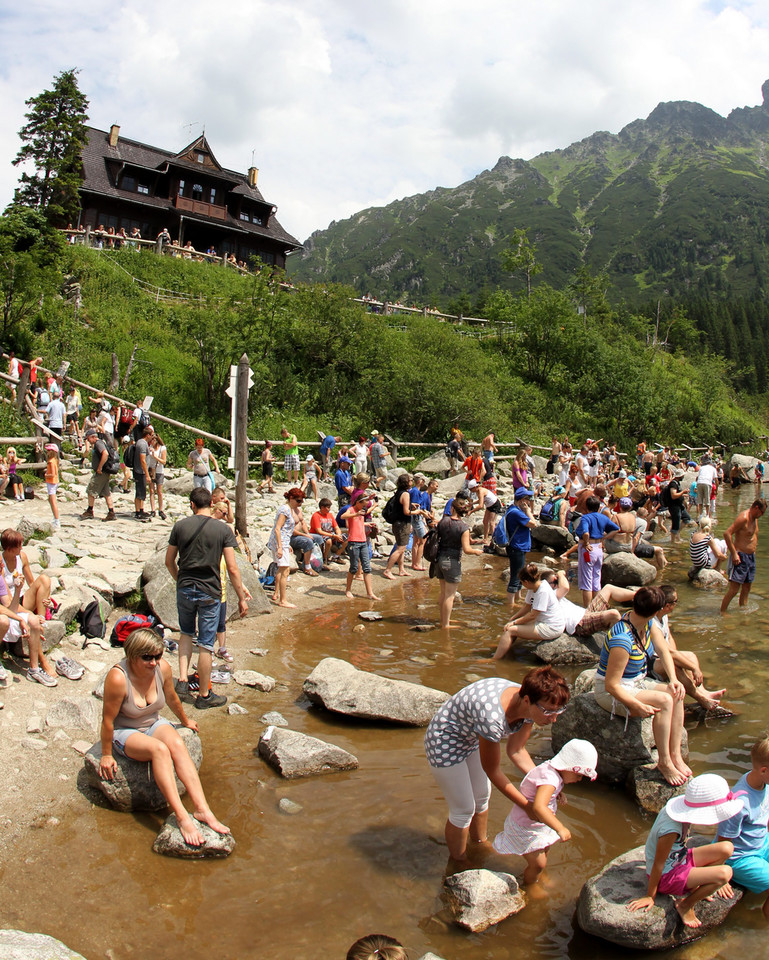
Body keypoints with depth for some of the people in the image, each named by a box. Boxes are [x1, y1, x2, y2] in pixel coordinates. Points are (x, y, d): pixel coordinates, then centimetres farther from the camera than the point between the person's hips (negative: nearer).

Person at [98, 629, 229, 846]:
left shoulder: (162, 668, -13)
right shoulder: (118, 678, -28)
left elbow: (172, 699, 7)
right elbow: (108, 719, -18)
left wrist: (185, 720, 23)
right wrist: (106, 755, -10)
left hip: (154, 724, 4)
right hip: (125, 732, -4)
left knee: (177, 744, -28)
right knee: (159, 749, -33)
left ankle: (201, 808, -34)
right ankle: (181, 816, -38)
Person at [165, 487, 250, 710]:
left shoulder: (180, 526, -1)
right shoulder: (223, 530, -8)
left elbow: (169, 561, 7)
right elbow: (232, 568, -11)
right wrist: (241, 597, -3)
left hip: (184, 589, 3)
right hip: (210, 592, -2)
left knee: (186, 633, 26)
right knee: (205, 645, 6)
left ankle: (183, 681, 15)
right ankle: (204, 695, 17)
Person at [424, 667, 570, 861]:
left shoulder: (531, 705, -19)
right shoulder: (493, 717, -42)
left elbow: (516, 751, -3)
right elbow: (493, 771, -25)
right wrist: (528, 807, -17)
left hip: (472, 739, 7)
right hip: (445, 743, -7)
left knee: (482, 796, 20)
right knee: (463, 810, 4)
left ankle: (480, 843, 46)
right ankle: (458, 862, 29)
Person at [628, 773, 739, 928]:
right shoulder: (671, 830, -35)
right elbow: (658, 864, -23)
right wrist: (650, 896, -11)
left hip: (679, 859, 9)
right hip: (666, 875, -9)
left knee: (727, 848, -8)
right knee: (724, 873, -25)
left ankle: (695, 888, 8)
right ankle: (685, 906, -4)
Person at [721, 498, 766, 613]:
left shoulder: (755, 519, 13)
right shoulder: (743, 517, -17)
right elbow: (727, 534, -24)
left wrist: (753, 551, 19)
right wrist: (734, 553, -25)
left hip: (751, 556, 9)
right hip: (740, 557, -9)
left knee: (746, 587, 14)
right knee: (734, 589, -11)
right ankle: (722, 612, -5)